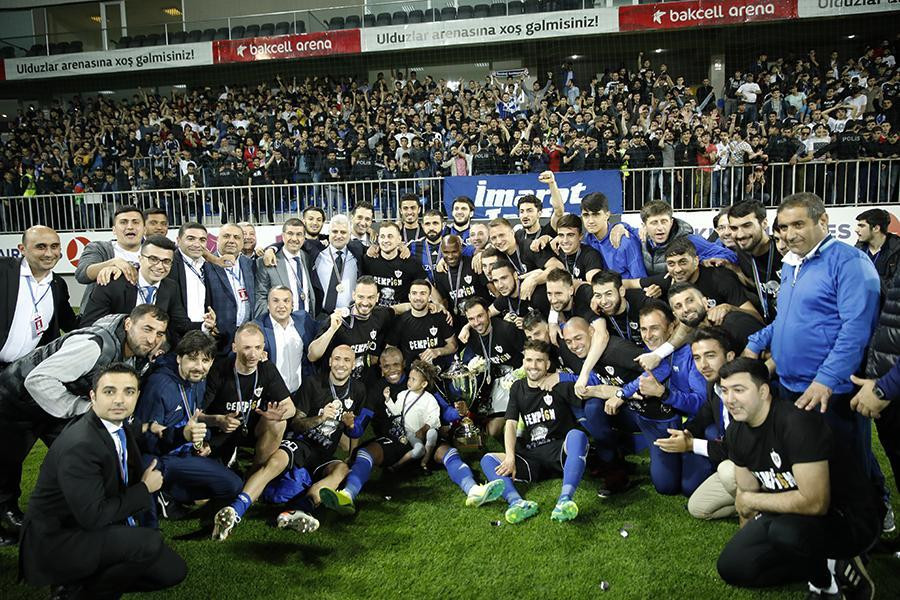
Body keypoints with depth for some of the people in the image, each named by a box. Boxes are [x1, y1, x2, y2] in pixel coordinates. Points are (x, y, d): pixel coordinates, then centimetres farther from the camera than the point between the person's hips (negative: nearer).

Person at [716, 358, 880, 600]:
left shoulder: (797, 422, -28)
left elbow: (815, 503, -31)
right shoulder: (736, 432, -3)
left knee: (785, 529, -38)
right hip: (788, 514, 8)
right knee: (731, 566, -3)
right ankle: (831, 564, 7)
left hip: (851, 519, -7)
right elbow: (746, 490, 10)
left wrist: (751, 501, -19)